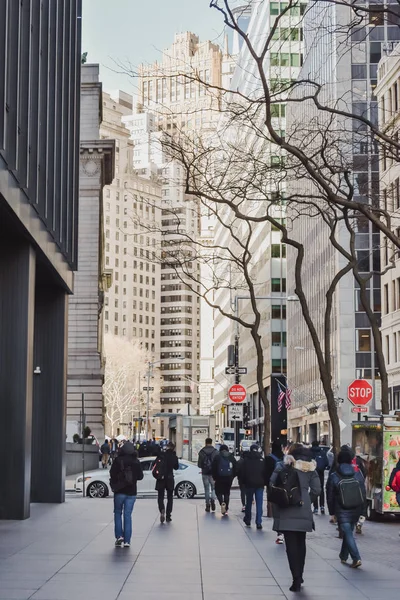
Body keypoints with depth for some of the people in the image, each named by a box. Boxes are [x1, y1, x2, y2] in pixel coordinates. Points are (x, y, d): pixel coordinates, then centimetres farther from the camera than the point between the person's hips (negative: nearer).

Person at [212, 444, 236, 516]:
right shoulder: (231, 457, 7)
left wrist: (214, 477, 7)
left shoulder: (217, 457, -1)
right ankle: (226, 510, 8)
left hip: (220, 478, -3)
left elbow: (214, 469, -3)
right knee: (227, 492, 10)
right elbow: (235, 468, 9)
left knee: (218, 491, 8)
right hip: (229, 478, 3)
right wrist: (232, 476, 17)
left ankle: (222, 503, -20)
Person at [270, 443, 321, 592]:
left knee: (291, 544, -3)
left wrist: (276, 507, 8)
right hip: (303, 511, 3)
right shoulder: (310, 467, 7)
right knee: (301, 543, 18)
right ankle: (299, 576, 27)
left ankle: (296, 578, -11)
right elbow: (316, 489, 1)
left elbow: (272, 484, -4)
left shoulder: (284, 465, 0)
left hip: (287, 511, -3)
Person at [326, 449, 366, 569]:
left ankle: (356, 558, -17)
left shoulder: (333, 477, -8)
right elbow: (363, 494, 2)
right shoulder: (358, 474, -2)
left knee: (347, 534, -3)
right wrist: (362, 510, 10)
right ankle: (343, 556, 31)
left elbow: (330, 496, -2)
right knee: (348, 532, 19)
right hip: (356, 510, 4)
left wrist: (332, 512, 8)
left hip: (342, 512, -4)